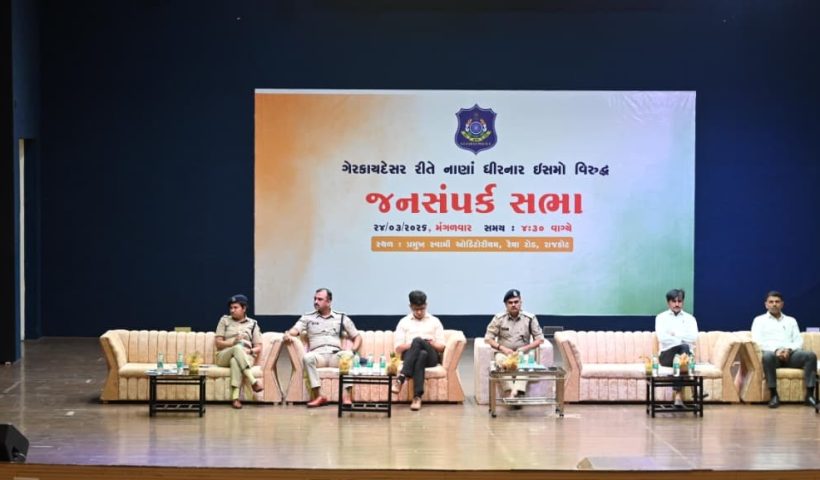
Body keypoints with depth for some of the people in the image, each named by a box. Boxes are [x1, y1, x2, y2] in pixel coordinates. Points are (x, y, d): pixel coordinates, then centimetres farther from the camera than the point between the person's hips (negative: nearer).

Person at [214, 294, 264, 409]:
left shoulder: (252, 324, 15)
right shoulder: (224, 320, 15)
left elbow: (259, 347, 10)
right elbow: (218, 343, 5)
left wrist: (250, 351, -13)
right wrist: (233, 342, -13)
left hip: (246, 356, 0)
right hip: (224, 356, 0)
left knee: (235, 361, -40)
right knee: (238, 348, -37)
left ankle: (235, 397, -52)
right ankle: (253, 381, -47)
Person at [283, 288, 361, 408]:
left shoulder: (341, 318, 16)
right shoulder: (307, 317, 16)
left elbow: (357, 336, 18)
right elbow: (295, 330, 2)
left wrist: (354, 350, -3)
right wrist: (288, 335, -23)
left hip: (335, 355, 0)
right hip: (318, 355, 0)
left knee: (348, 355, -34)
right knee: (307, 357, -35)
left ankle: (346, 396, -39)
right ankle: (318, 396, -36)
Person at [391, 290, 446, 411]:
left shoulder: (435, 321, 20)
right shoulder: (404, 322, 18)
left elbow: (441, 346, 13)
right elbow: (398, 348, 8)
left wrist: (432, 344, -11)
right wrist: (411, 344, -12)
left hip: (431, 357, 0)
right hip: (410, 355, 0)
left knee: (418, 340, -35)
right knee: (421, 354, -40)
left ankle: (401, 378, -47)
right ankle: (417, 396, -53)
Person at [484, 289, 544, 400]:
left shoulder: (530, 318, 3)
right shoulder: (499, 318, 4)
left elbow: (539, 339, 2)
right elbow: (488, 338, 3)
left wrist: (524, 349, -13)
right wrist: (502, 348, -13)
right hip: (503, 352, 0)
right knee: (501, 361, -37)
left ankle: (516, 393, -51)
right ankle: (509, 392, -47)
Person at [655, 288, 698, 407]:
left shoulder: (690, 318, 14)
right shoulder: (661, 317, 8)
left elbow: (693, 337, -6)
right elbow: (662, 338, -11)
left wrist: (675, 334, -8)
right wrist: (683, 339, -10)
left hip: (686, 356, 2)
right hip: (667, 355, -2)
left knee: (684, 348, -35)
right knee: (683, 347, -33)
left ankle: (678, 394, -40)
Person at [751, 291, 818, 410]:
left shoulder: (791, 320, 25)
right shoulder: (759, 320, 16)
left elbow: (799, 341, 13)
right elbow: (757, 341, 0)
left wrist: (789, 349, -10)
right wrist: (775, 350, -16)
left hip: (790, 354, 3)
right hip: (771, 352, -3)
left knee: (811, 355, -28)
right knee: (767, 356, -41)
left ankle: (810, 395, -30)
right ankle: (774, 395, -34)